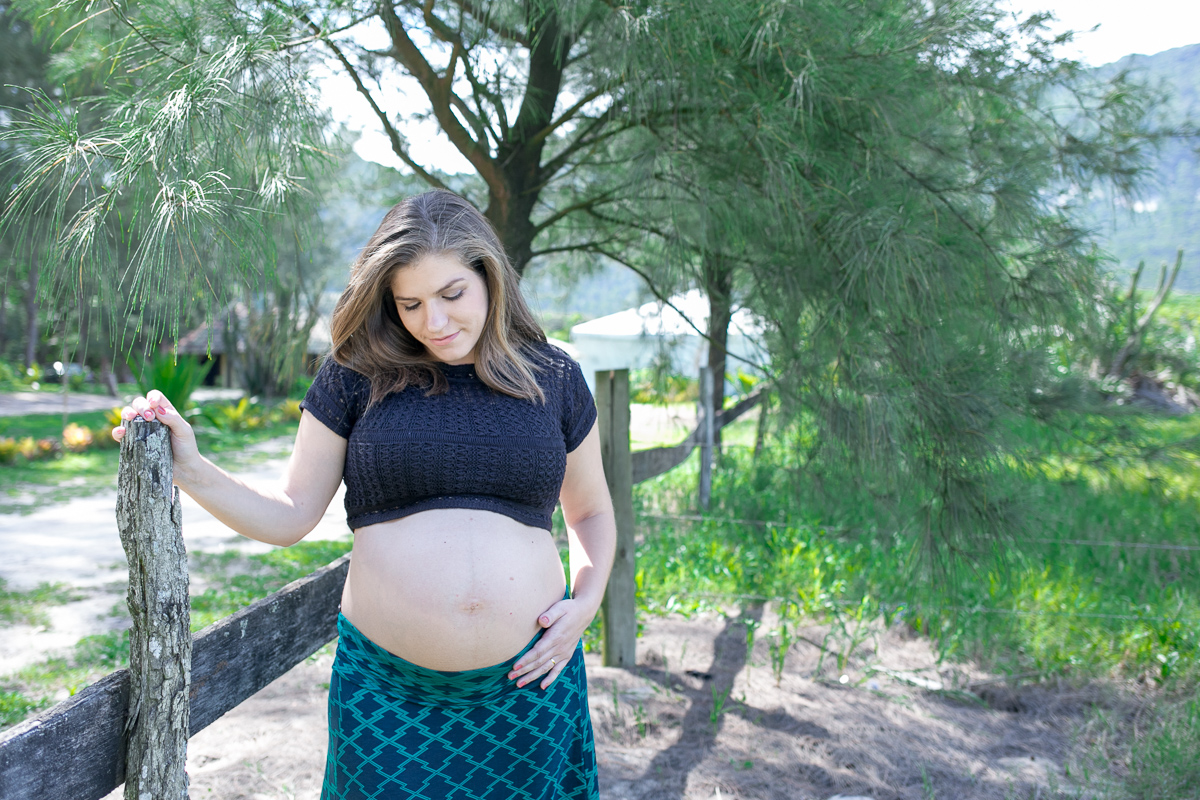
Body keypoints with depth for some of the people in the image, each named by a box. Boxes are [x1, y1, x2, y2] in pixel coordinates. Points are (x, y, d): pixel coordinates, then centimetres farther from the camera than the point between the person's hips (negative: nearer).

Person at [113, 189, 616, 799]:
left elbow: (591, 510, 16)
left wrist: (585, 602, 1)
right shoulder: (358, 376, 0)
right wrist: (190, 470, -11)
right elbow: (289, 516, 2)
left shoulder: (552, 377, 4)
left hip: (528, 682, 1)